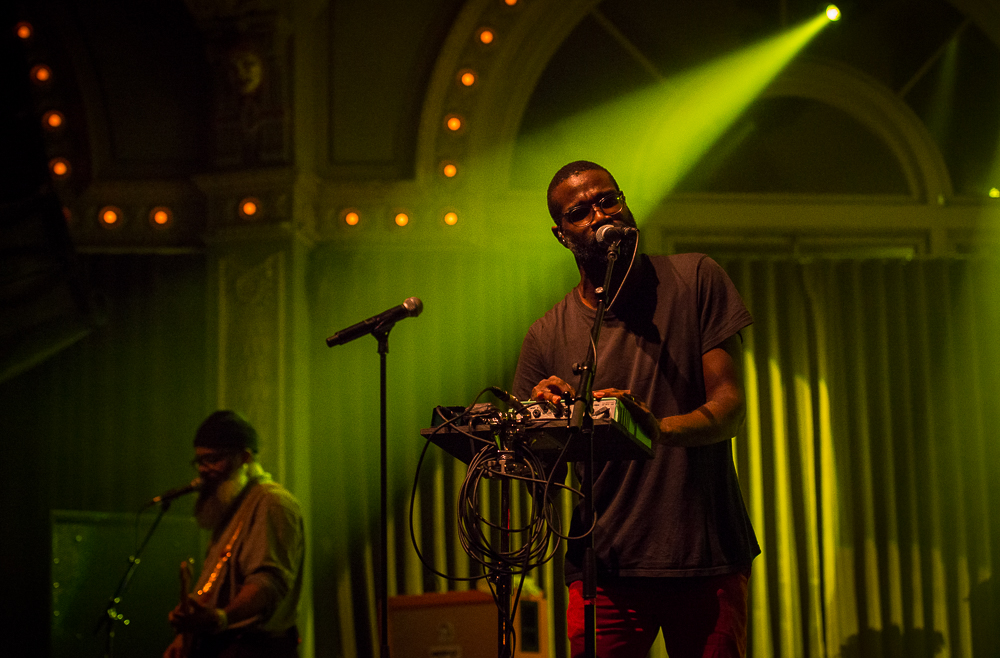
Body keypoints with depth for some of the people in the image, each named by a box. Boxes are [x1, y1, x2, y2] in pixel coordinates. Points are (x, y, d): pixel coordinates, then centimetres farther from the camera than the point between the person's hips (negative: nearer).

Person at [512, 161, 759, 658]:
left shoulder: (694, 280, 1)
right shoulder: (546, 337, 4)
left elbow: (730, 407, -7)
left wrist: (660, 429, -28)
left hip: (708, 556, -1)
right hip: (606, 566, 1)